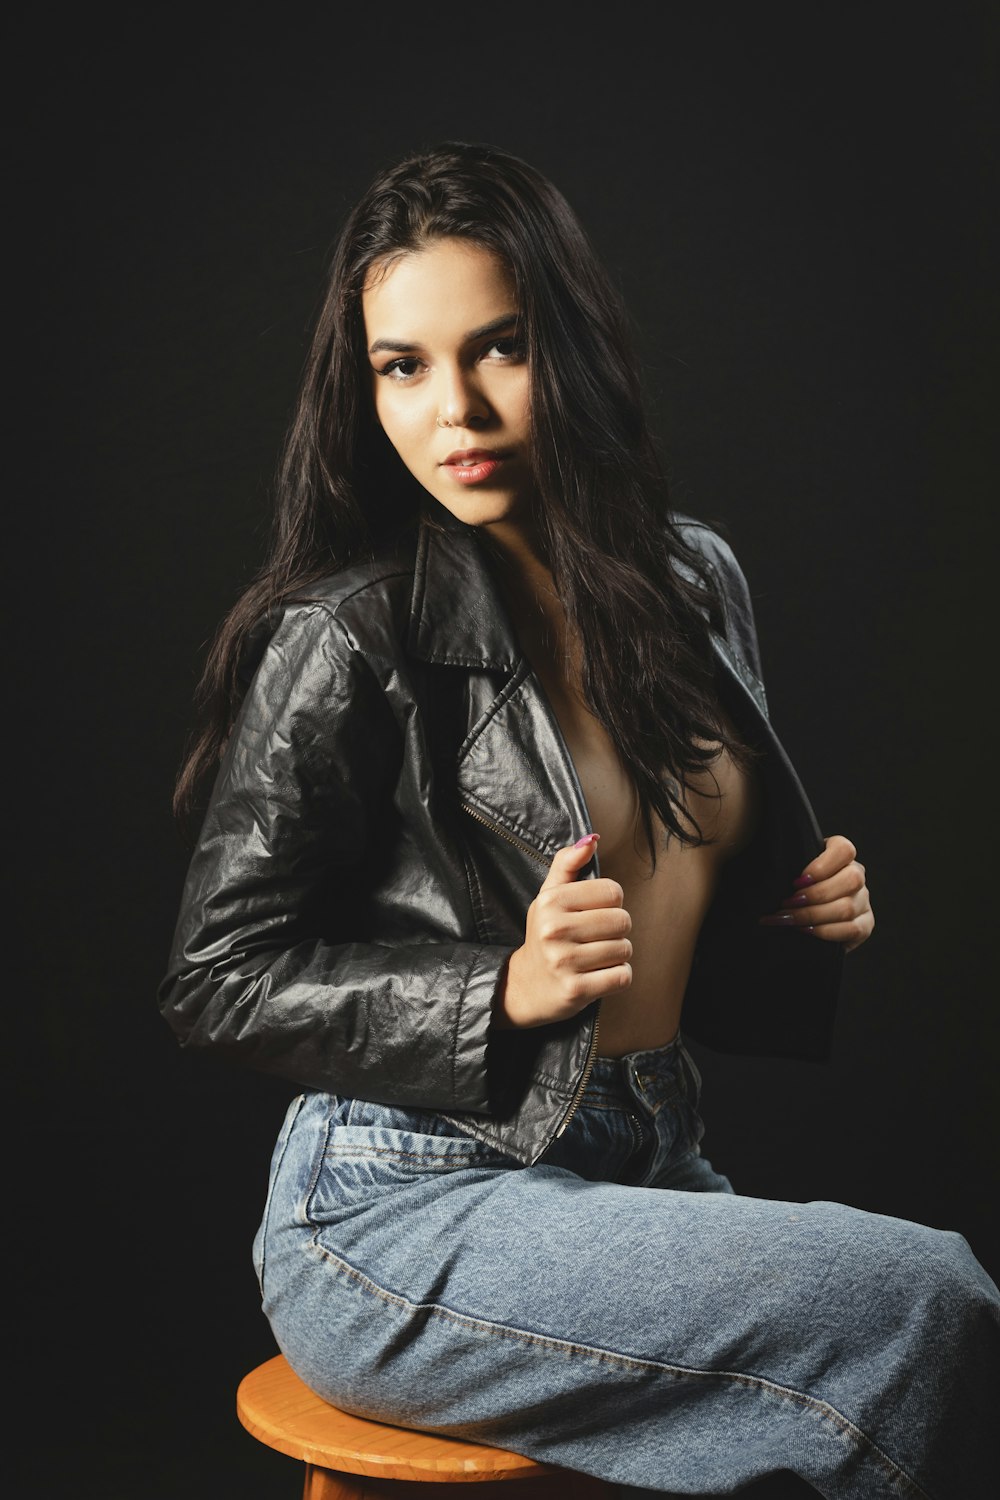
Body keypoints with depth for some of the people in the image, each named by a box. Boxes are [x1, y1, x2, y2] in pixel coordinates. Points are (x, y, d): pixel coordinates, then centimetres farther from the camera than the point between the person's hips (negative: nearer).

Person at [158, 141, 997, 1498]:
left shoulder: (696, 583, 8)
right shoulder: (346, 638, -12)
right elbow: (218, 980, -9)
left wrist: (809, 917, 1)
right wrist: (508, 989, -21)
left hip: (646, 1170, 6)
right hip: (405, 1221, -6)